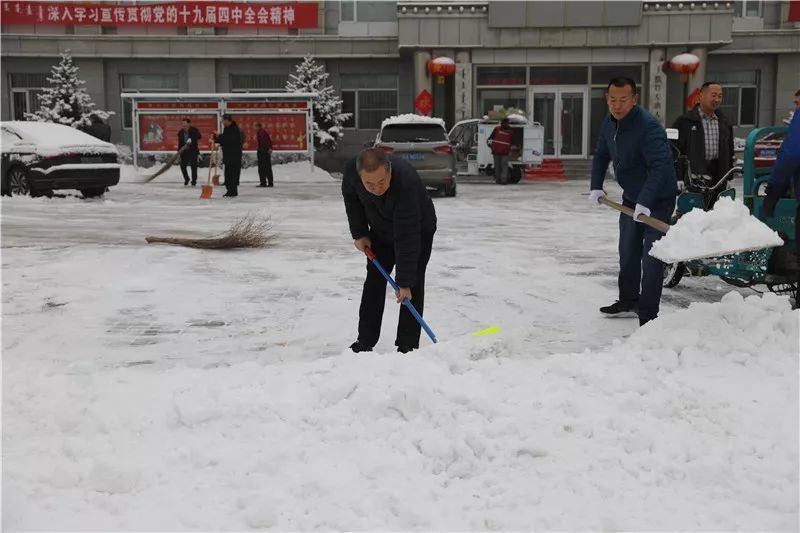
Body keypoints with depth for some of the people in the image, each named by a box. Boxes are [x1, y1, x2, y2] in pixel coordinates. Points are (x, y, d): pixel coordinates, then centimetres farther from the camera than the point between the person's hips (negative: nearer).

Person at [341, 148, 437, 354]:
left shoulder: (406, 183, -44)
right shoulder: (351, 170, -28)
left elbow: (407, 237, -41)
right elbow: (351, 197, -2)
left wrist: (404, 282, -39)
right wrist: (359, 234, -4)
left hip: (419, 230, -5)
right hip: (381, 232, 5)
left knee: (413, 287, -10)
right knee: (374, 281, 5)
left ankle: (407, 346, -4)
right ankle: (365, 342, 12)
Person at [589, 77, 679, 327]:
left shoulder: (648, 126, -29)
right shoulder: (609, 122, -1)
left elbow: (661, 165, -37)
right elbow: (601, 156, 15)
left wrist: (645, 201, -45)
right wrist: (596, 187, 5)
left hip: (657, 199, -9)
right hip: (631, 197, 9)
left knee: (651, 258, -11)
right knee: (627, 252, 20)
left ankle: (648, 315, -6)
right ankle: (628, 302, 37)